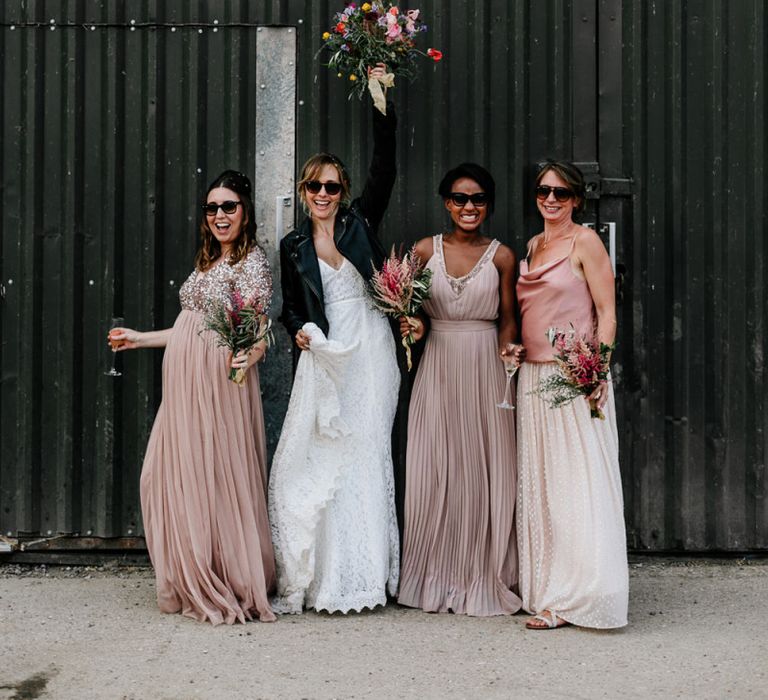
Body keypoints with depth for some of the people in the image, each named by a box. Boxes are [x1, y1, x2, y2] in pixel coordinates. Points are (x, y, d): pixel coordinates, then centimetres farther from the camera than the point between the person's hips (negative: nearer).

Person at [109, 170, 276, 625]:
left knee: (217, 480, -5)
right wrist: (142, 339, 30)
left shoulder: (252, 261, -7)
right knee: (173, 477, 8)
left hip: (221, 384, -8)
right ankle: (195, 586, 18)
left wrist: (248, 356, -38)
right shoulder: (208, 262, 18)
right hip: (186, 384, 9)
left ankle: (231, 589, 8)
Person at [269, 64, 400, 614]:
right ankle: (307, 575, 2)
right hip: (323, 357, 2)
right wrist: (299, 331, -6)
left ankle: (359, 576, 6)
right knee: (311, 457, -5)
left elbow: (385, 169, -5)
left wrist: (382, 105, -10)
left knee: (363, 453, -1)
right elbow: (291, 306, 15)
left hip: (368, 353, -1)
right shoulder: (293, 247, 10)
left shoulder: (361, 223, 5)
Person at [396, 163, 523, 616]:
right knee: (434, 473, 3)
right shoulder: (426, 250, 5)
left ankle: (485, 581, 13)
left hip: (485, 371, -1)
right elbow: (412, 307, 10)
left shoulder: (501, 256, 3)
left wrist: (508, 347, -14)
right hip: (438, 369, 1)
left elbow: (507, 319, 6)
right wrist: (414, 326, -11)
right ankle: (437, 581, 15)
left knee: (486, 473, 1)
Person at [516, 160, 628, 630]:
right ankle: (546, 587, 16)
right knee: (539, 484, 8)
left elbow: (607, 312, -9)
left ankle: (574, 597, -2)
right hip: (533, 376, 7)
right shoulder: (531, 247, 16)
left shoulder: (584, 241, -4)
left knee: (576, 481, -5)